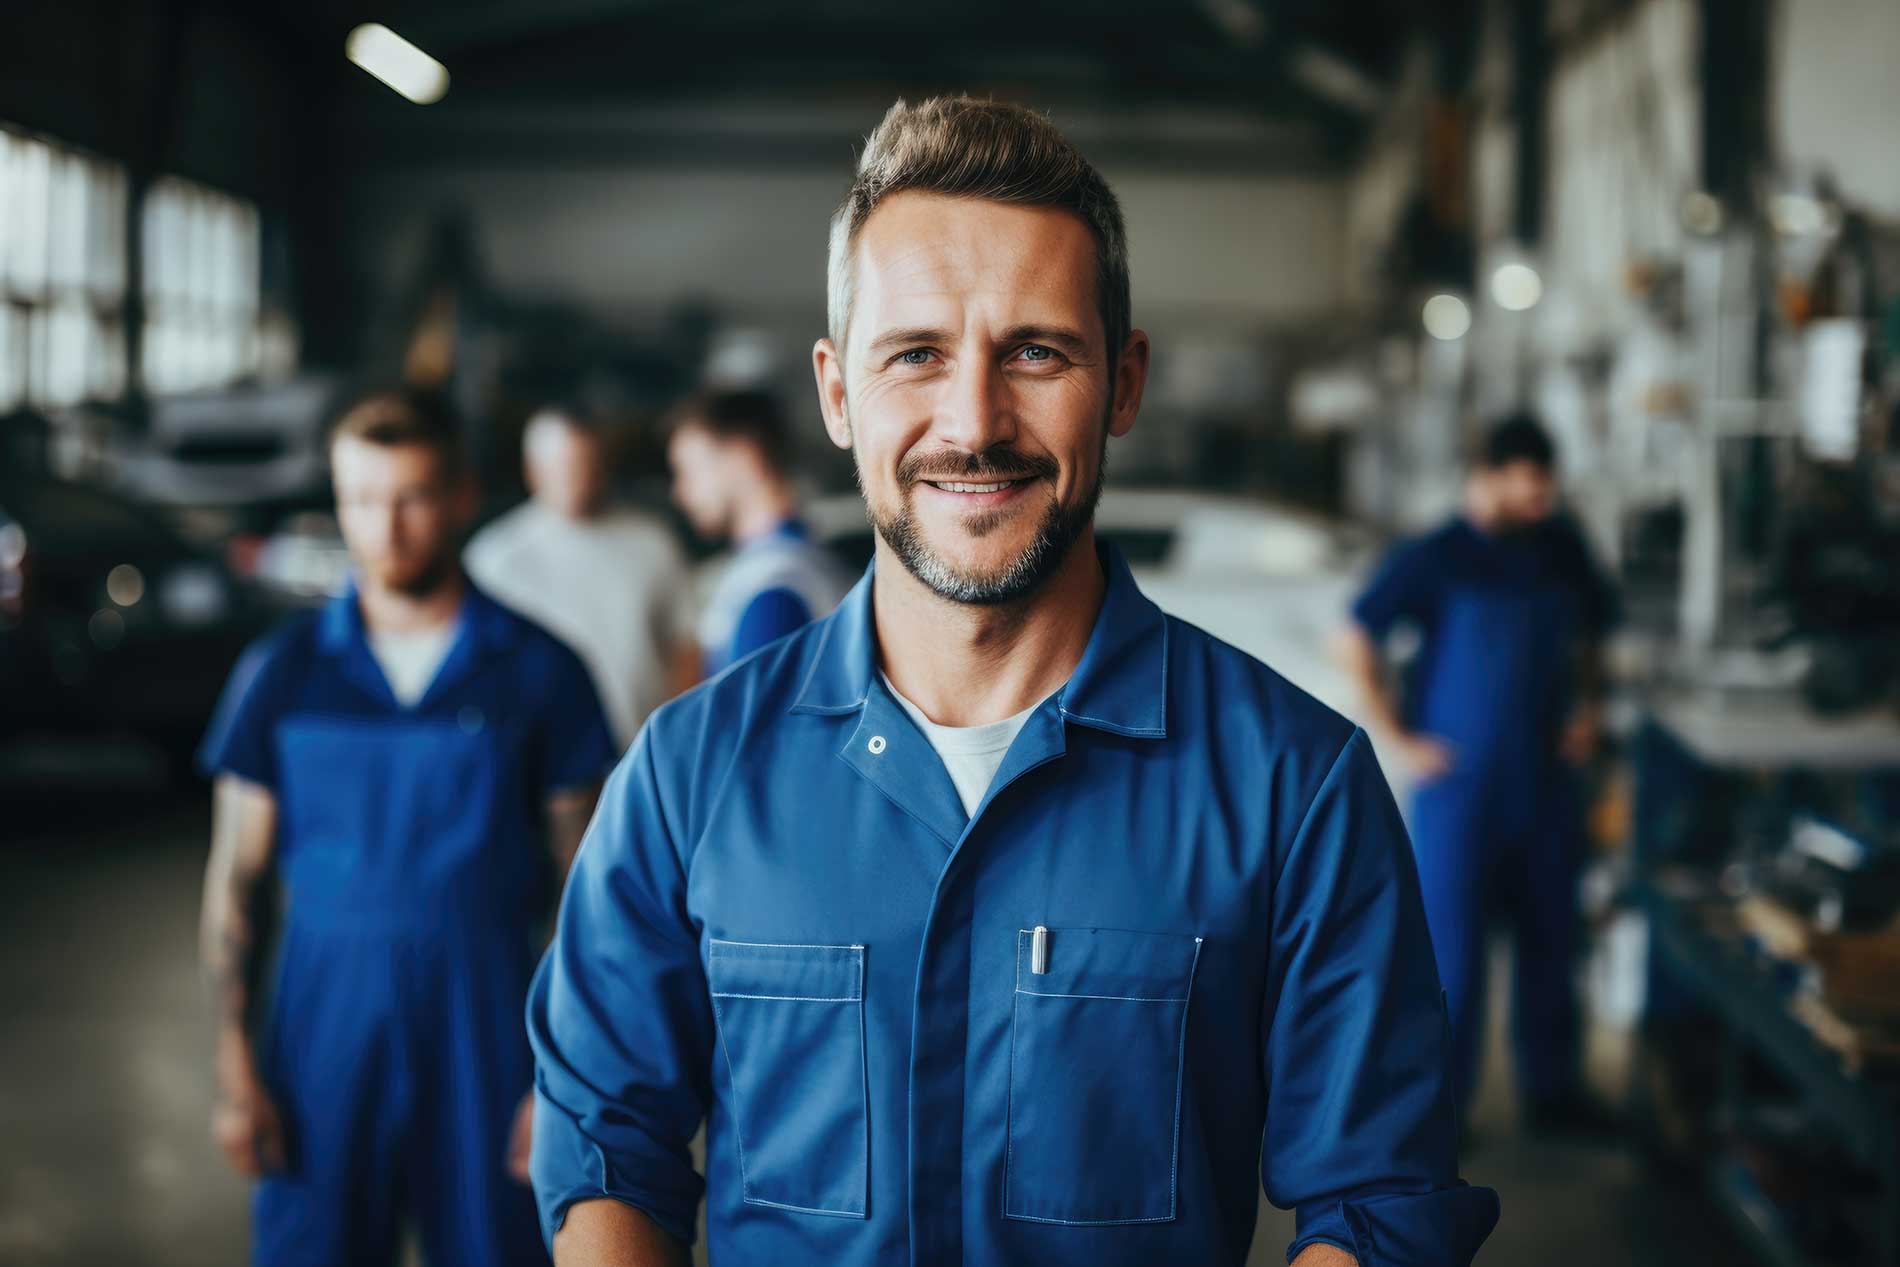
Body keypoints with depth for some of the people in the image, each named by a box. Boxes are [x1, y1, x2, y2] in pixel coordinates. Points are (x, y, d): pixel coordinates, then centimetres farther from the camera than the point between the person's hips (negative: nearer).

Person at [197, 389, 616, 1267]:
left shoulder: (537, 671, 0)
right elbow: (237, 883, 5)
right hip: (324, 1024, 1)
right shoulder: (282, 672, 4)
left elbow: (584, 891, 1)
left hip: (484, 1031, -1)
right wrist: (236, 1070, -1)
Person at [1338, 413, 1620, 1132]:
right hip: (1460, 781, -5)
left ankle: (1551, 1089, 23)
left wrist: (1588, 706, 8)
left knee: (1551, 936, 10)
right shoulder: (1435, 559, -9)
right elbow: (1357, 646, -8)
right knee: (1451, 941, 0)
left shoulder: (1561, 548, 5)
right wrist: (1401, 739, -9)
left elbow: (1590, 632, 21)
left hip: (1546, 780, 5)